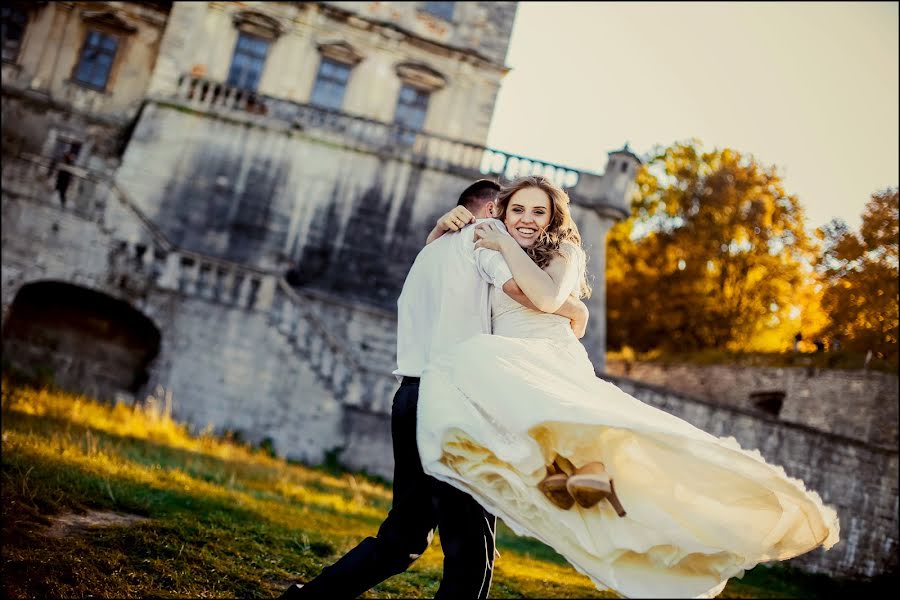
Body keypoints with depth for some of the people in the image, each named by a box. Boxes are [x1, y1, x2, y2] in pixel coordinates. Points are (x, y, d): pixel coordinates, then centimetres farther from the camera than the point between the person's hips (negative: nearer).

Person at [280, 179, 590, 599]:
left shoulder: (430, 249, 28)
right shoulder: (483, 233, 3)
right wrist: (576, 311, 2)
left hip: (411, 397, 8)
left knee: (405, 536, 17)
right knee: (471, 545, -4)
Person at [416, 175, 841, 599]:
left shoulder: (563, 250, 15)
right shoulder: (488, 260, 31)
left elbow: (547, 297, -6)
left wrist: (507, 245, 2)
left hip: (552, 360, -5)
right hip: (507, 369, 5)